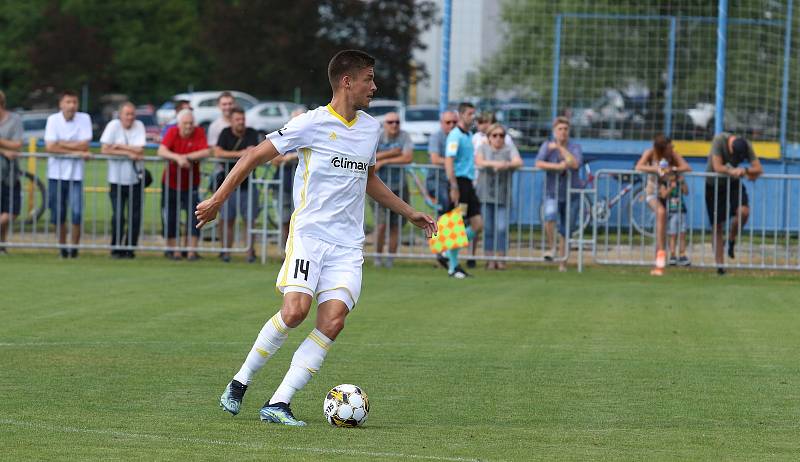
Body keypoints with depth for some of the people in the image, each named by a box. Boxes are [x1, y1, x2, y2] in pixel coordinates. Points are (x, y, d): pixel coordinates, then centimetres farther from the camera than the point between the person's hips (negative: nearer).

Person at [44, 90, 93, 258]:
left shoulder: (84, 119, -3)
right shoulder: (53, 119, -3)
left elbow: (85, 145, -10)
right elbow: (50, 147, -12)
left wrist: (61, 144, -10)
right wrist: (75, 151, -15)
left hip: (76, 173, -1)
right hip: (56, 173, 1)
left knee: (77, 213, -11)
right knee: (57, 214, 4)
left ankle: (74, 247, 5)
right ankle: (62, 247, 20)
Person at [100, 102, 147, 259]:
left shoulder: (139, 126, 1)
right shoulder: (113, 126, -4)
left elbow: (140, 150, -9)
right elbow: (105, 149, -12)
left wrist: (119, 146, -11)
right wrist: (128, 153, -13)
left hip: (135, 179, 2)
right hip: (117, 179, -2)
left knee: (135, 217, 1)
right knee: (118, 217, -6)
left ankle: (130, 249, 11)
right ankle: (116, 250, 4)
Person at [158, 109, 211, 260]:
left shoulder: (199, 132, -7)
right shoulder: (172, 132, -6)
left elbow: (206, 152, -19)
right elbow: (161, 151, -19)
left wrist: (185, 157, -23)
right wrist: (177, 157, -34)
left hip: (190, 184, -1)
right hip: (170, 183, 1)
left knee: (194, 215, -8)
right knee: (170, 216, 4)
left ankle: (192, 250, -4)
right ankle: (172, 249, 15)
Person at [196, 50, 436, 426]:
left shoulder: (371, 128, 14)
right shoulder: (312, 123, -5)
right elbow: (256, 156, -2)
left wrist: (409, 213, 33)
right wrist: (218, 199, -6)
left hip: (348, 244, 5)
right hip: (308, 233, -5)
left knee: (333, 321, -13)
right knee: (296, 311, -22)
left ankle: (278, 403, -12)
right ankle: (241, 380, 0)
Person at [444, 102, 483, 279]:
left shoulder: (469, 136, 17)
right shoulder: (455, 135, -11)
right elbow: (448, 162, -18)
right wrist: (454, 187, -23)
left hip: (468, 184, 9)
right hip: (459, 182, -9)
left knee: (477, 225, 3)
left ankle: (449, 254, 15)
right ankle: (453, 266, 5)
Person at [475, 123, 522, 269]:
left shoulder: (509, 150, 9)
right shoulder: (482, 148, 10)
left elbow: (518, 162, -8)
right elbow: (479, 161, -8)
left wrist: (506, 165, -28)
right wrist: (495, 164, -24)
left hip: (503, 195, 0)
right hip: (485, 193, 0)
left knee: (501, 228, -7)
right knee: (488, 228, -1)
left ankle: (500, 259, -1)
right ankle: (489, 259, 4)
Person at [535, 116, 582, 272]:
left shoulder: (575, 147, 2)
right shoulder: (547, 146, 1)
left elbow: (575, 164, -17)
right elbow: (539, 163, -13)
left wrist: (560, 148, -16)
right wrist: (558, 166, -22)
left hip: (571, 194, 1)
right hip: (552, 193, -1)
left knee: (565, 231, 5)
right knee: (550, 216, -31)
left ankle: (562, 262, 16)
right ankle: (549, 247, -13)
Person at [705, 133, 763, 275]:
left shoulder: (746, 146, -16)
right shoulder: (719, 140, -25)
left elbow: (759, 169, -18)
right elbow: (717, 167, -27)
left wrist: (745, 170, -33)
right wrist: (733, 171, -24)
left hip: (733, 183, 2)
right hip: (714, 184, -2)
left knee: (744, 212, -24)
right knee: (717, 226, -1)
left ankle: (732, 239, 5)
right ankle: (719, 264, 5)